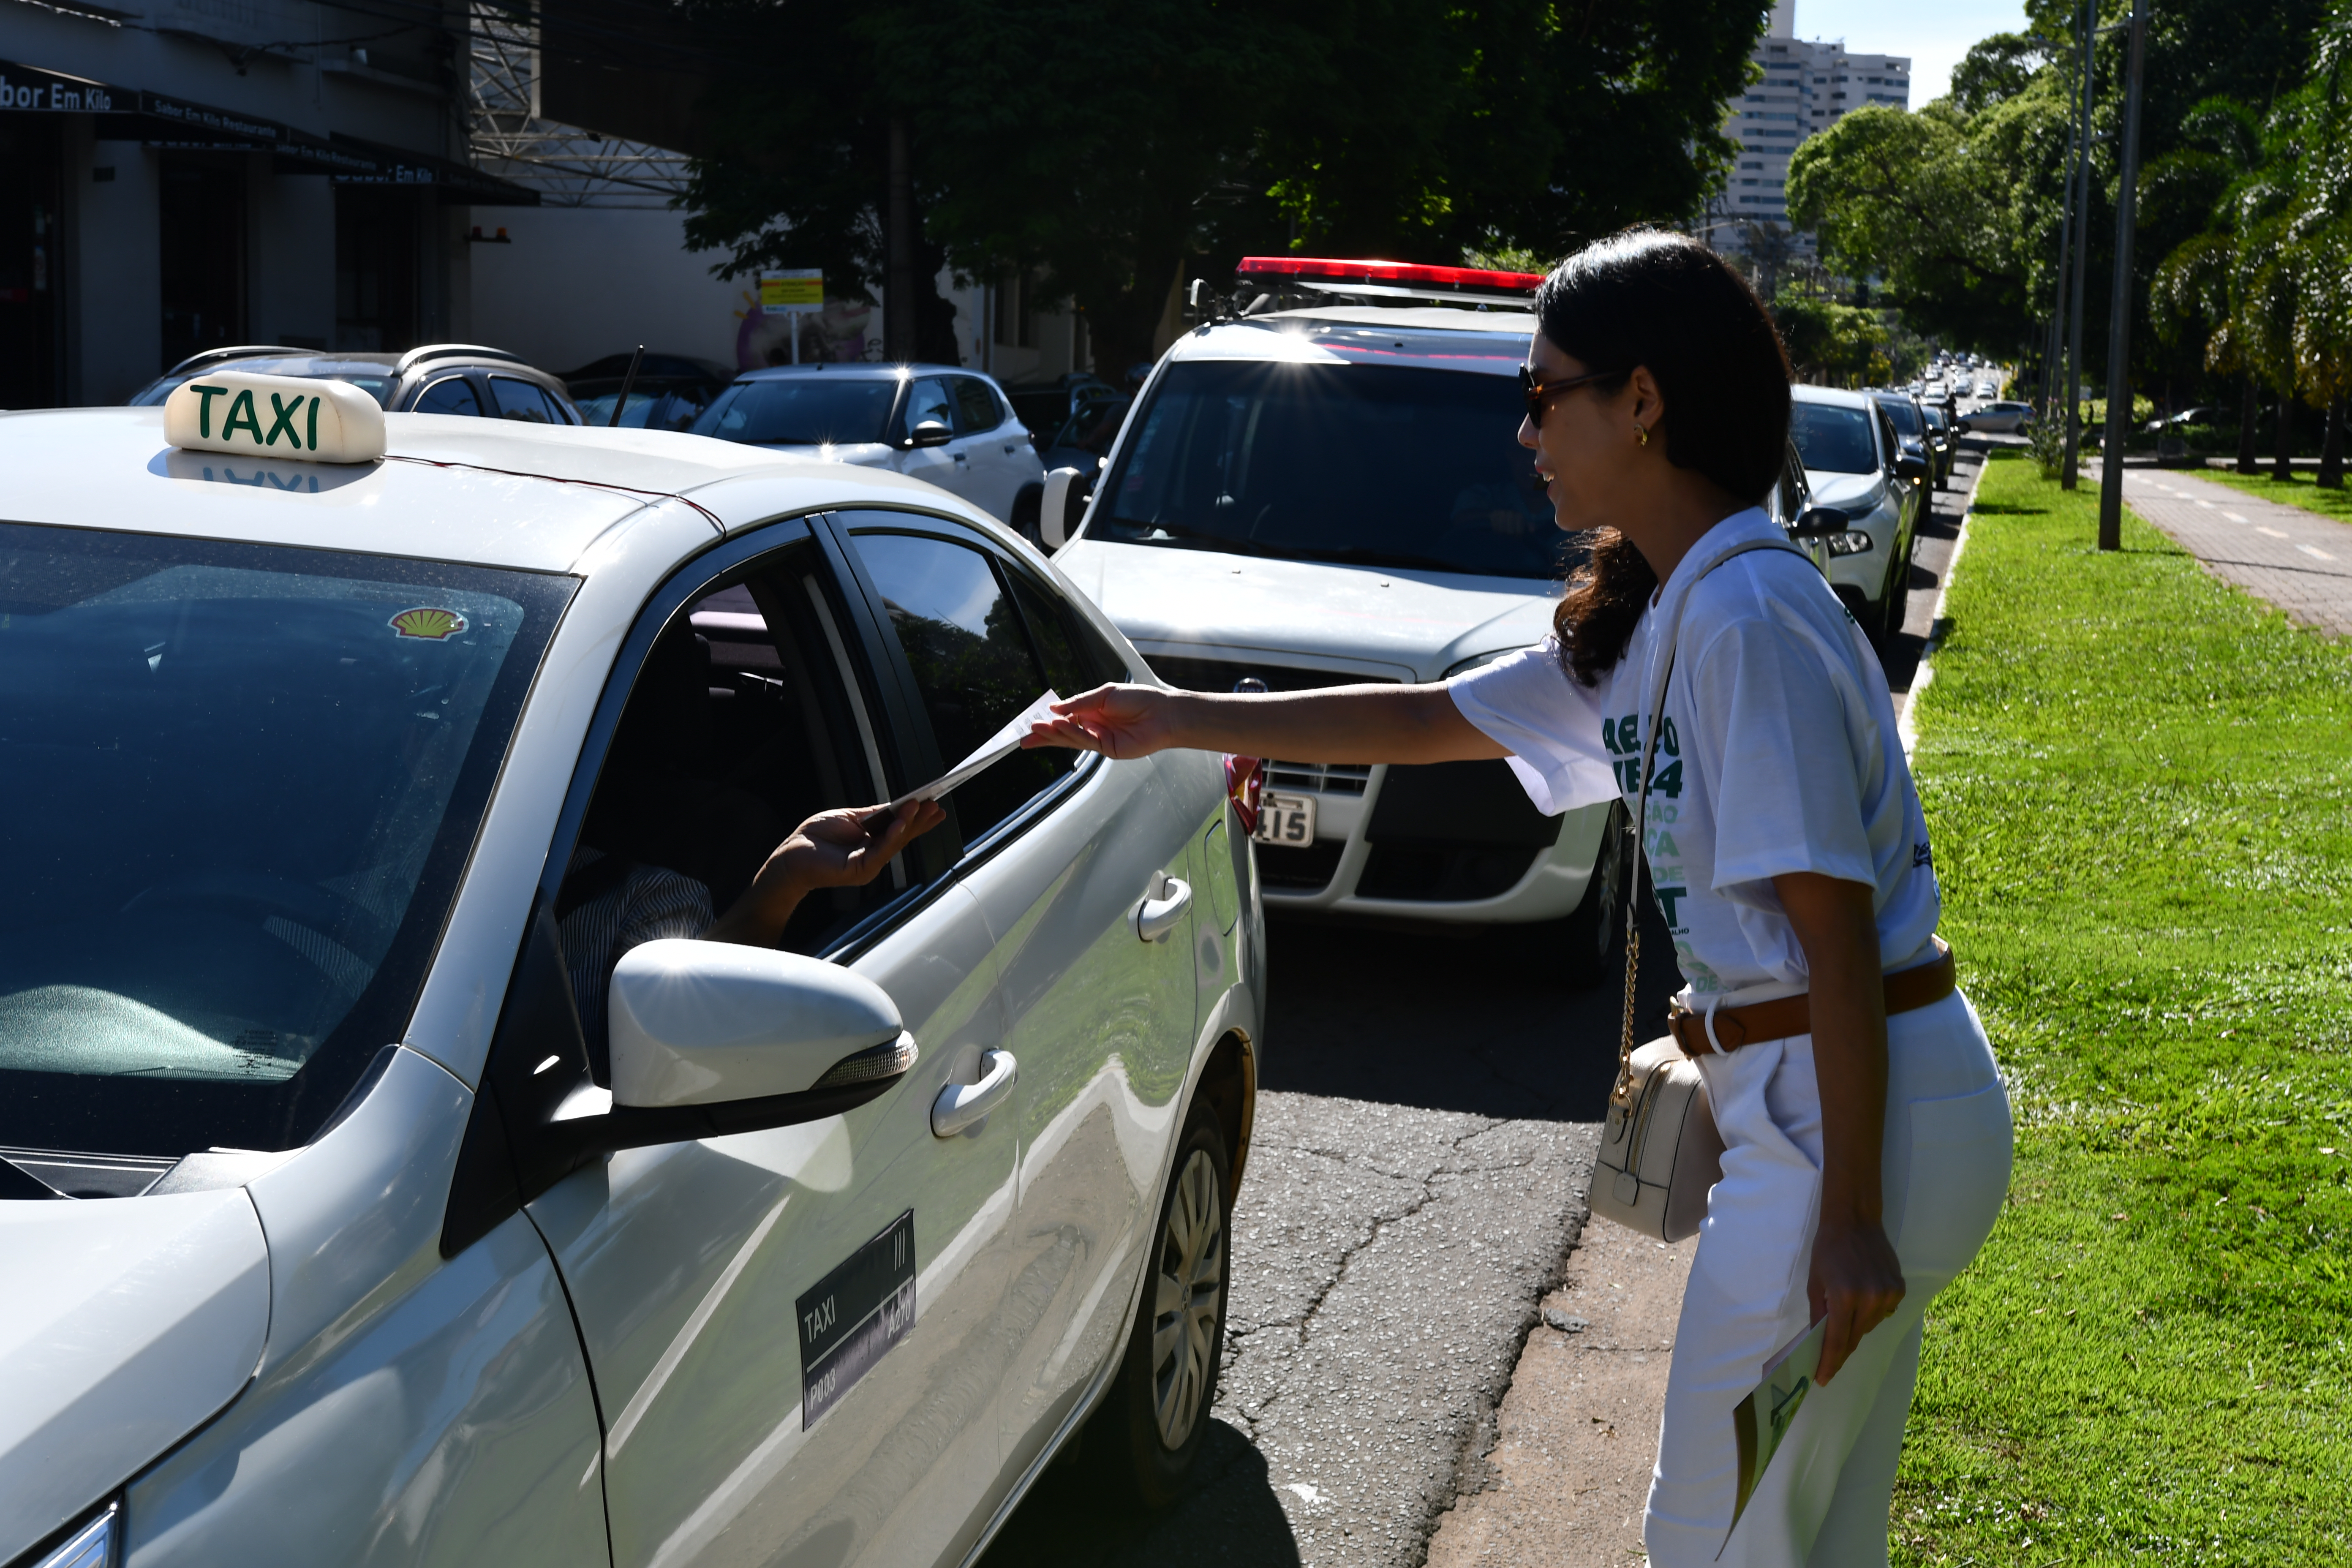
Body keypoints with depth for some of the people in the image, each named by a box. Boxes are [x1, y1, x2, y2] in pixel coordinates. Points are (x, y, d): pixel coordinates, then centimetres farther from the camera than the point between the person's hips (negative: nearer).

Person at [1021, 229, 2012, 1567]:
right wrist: (1186, 721, 24)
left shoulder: (1749, 614, -18)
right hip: (1793, 1096, 10)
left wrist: (1848, 1215, -19)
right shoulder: (1655, 624, 13)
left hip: (1854, 1107, -10)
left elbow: (1836, 929, -20)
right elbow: (1437, 721, 22)